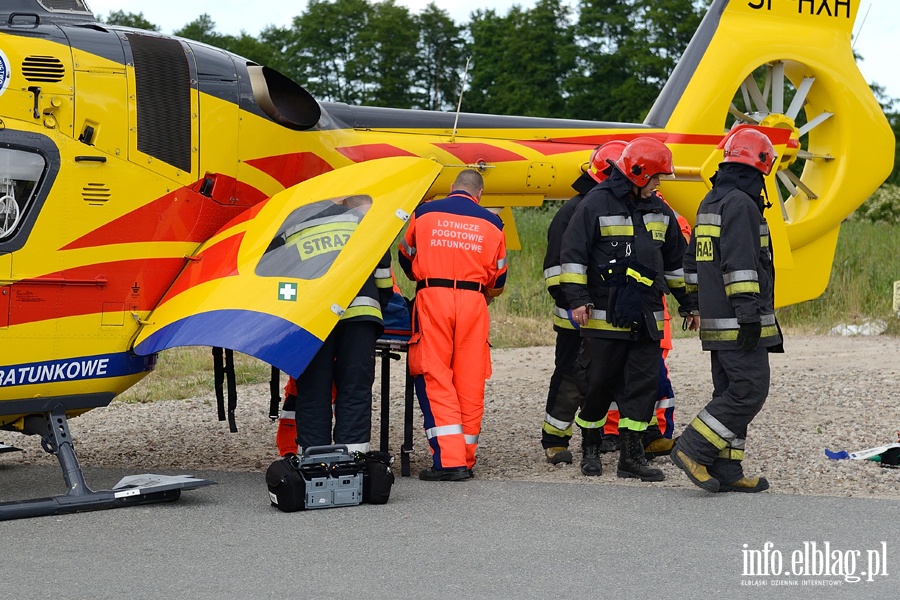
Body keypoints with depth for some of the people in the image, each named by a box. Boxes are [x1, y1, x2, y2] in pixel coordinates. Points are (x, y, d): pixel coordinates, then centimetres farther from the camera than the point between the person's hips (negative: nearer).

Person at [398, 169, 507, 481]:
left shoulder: (424, 213, 7)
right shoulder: (491, 223, 10)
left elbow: (407, 260, 19)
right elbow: (498, 279, 17)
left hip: (431, 300, -2)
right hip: (473, 303, 2)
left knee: (434, 377, -2)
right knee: (470, 381, 7)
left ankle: (448, 459, -12)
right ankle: (466, 460, 12)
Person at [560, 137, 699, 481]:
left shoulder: (659, 211, 14)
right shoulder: (597, 204, -5)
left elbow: (676, 260, 23)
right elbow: (573, 253, -6)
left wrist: (689, 303, 23)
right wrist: (577, 299, -12)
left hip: (647, 317, 5)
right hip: (605, 314, -5)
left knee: (644, 384, 0)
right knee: (598, 384, 2)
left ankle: (631, 455, 4)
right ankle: (590, 448, 20)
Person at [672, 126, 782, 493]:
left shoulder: (710, 203, 18)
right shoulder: (741, 203, -13)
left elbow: (693, 263, 24)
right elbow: (740, 264, -20)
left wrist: (699, 303, 27)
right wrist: (749, 314, -21)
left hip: (716, 322, 10)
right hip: (739, 322, -10)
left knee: (730, 392, 10)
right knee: (750, 390, -9)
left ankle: (725, 471, 8)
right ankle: (693, 449, -12)